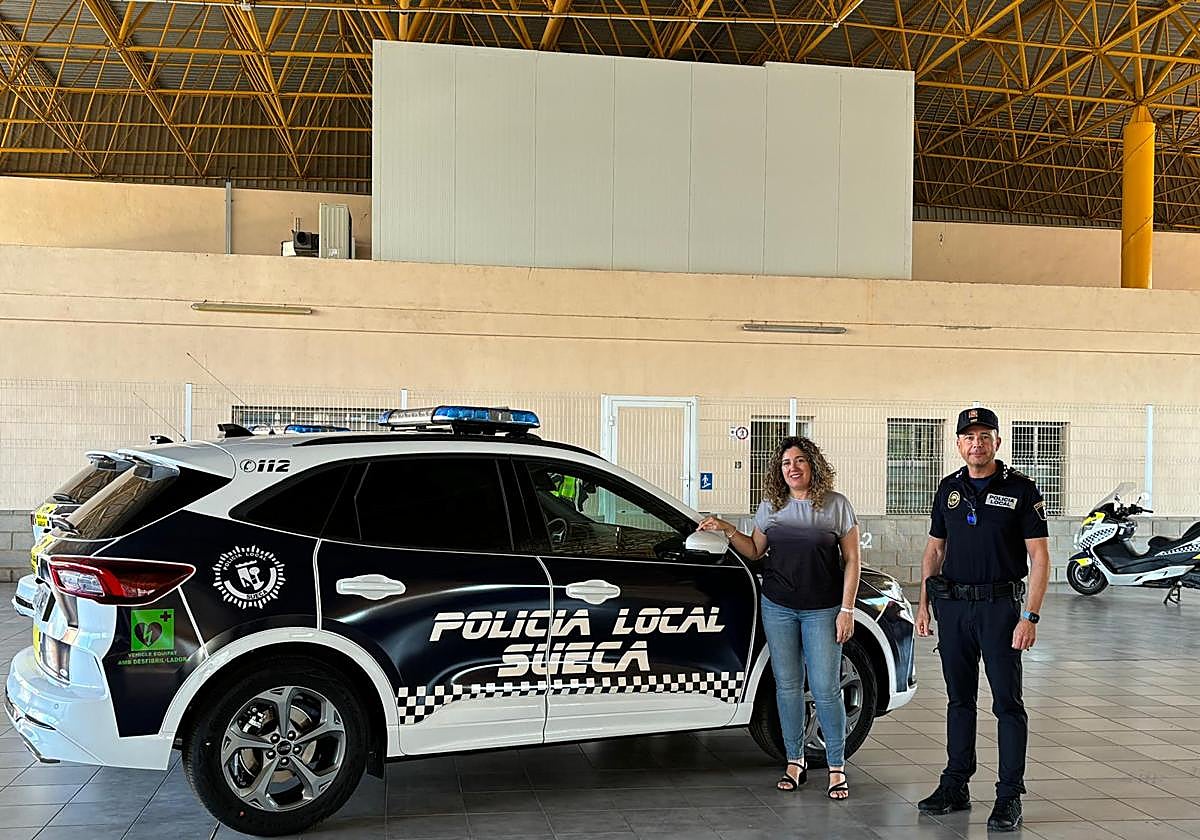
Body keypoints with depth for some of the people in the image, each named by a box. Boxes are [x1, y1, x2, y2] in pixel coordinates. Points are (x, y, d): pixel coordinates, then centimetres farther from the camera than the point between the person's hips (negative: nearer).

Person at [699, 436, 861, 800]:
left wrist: (847, 609, -6)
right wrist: (727, 530, -1)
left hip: (822, 610, -3)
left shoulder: (836, 505, -2)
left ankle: (837, 768, 7)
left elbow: (851, 560, 0)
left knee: (826, 689, -4)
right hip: (778, 608, 3)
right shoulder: (770, 507, 7)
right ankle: (795, 762, 20)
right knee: (787, 686, 8)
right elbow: (754, 551, 16)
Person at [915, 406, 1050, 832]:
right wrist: (923, 605, 9)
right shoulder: (949, 489, 9)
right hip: (953, 605, 5)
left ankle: (1009, 797, 4)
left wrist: (1030, 616, -15)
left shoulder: (1020, 489, -5)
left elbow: (1040, 556, -7)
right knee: (959, 698, 12)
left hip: (1000, 605, -4)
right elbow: (934, 549, 16)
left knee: (1007, 702, -1)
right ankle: (955, 786, 20)